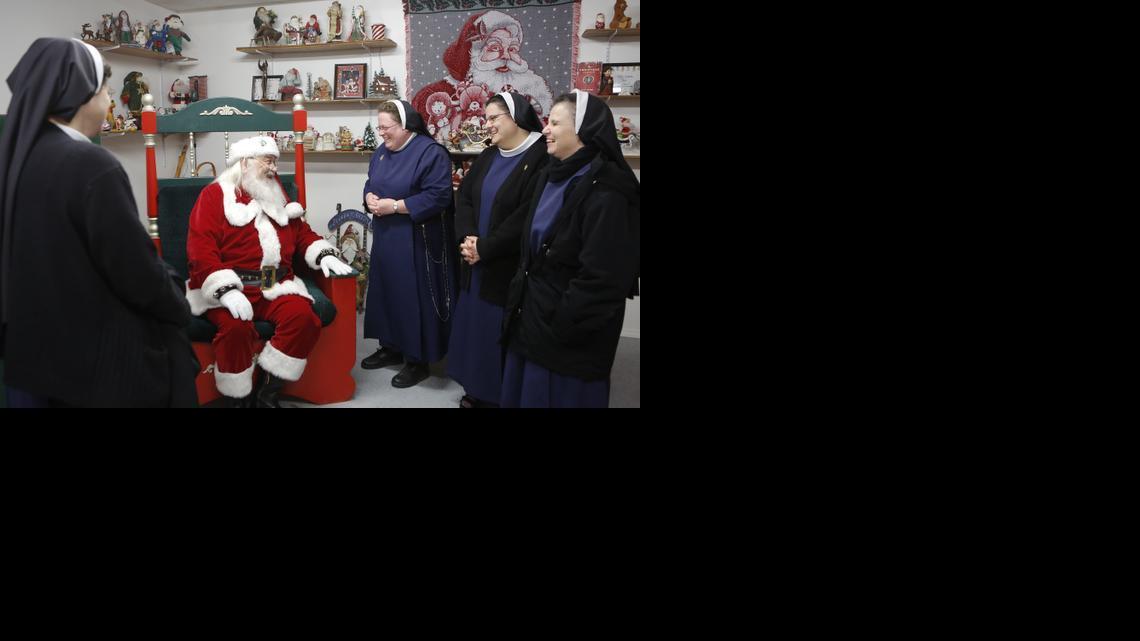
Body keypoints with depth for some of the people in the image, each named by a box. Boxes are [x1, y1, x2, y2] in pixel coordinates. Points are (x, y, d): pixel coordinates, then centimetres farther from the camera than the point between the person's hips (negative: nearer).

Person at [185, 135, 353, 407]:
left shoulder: (276, 194, 21)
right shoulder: (215, 195, 2)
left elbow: (302, 232, 28)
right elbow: (200, 249, -10)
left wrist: (324, 255, 5)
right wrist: (228, 291, -24)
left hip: (276, 286, 5)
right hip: (229, 286, -5)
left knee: (303, 317, -24)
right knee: (235, 325, -35)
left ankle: (267, 393, -12)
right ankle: (239, 398, -13)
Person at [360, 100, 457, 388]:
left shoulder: (431, 152, -15)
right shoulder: (382, 151, 11)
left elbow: (438, 197, -23)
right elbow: (371, 183, 21)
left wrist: (395, 206, -22)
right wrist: (370, 198, -4)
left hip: (417, 241, -8)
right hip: (386, 236, 8)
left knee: (414, 296, -2)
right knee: (387, 291, 15)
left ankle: (418, 360, 10)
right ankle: (392, 347, 31)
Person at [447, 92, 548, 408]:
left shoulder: (541, 157, -14)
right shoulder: (488, 156, 12)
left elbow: (528, 217, -21)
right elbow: (464, 196, 7)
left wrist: (485, 247, -17)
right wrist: (467, 238, -11)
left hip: (509, 267, -7)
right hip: (477, 262, 8)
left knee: (500, 332, 0)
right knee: (473, 324, 13)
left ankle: (500, 395, 16)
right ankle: (476, 389, 27)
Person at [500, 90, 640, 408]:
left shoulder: (605, 191, -22)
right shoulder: (555, 175, 8)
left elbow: (603, 278, -24)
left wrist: (563, 326, -19)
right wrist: (519, 294, 12)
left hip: (568, 330, -9)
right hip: (534, 310, 9)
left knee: (558, 396, 5)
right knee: (525, 393, 19)